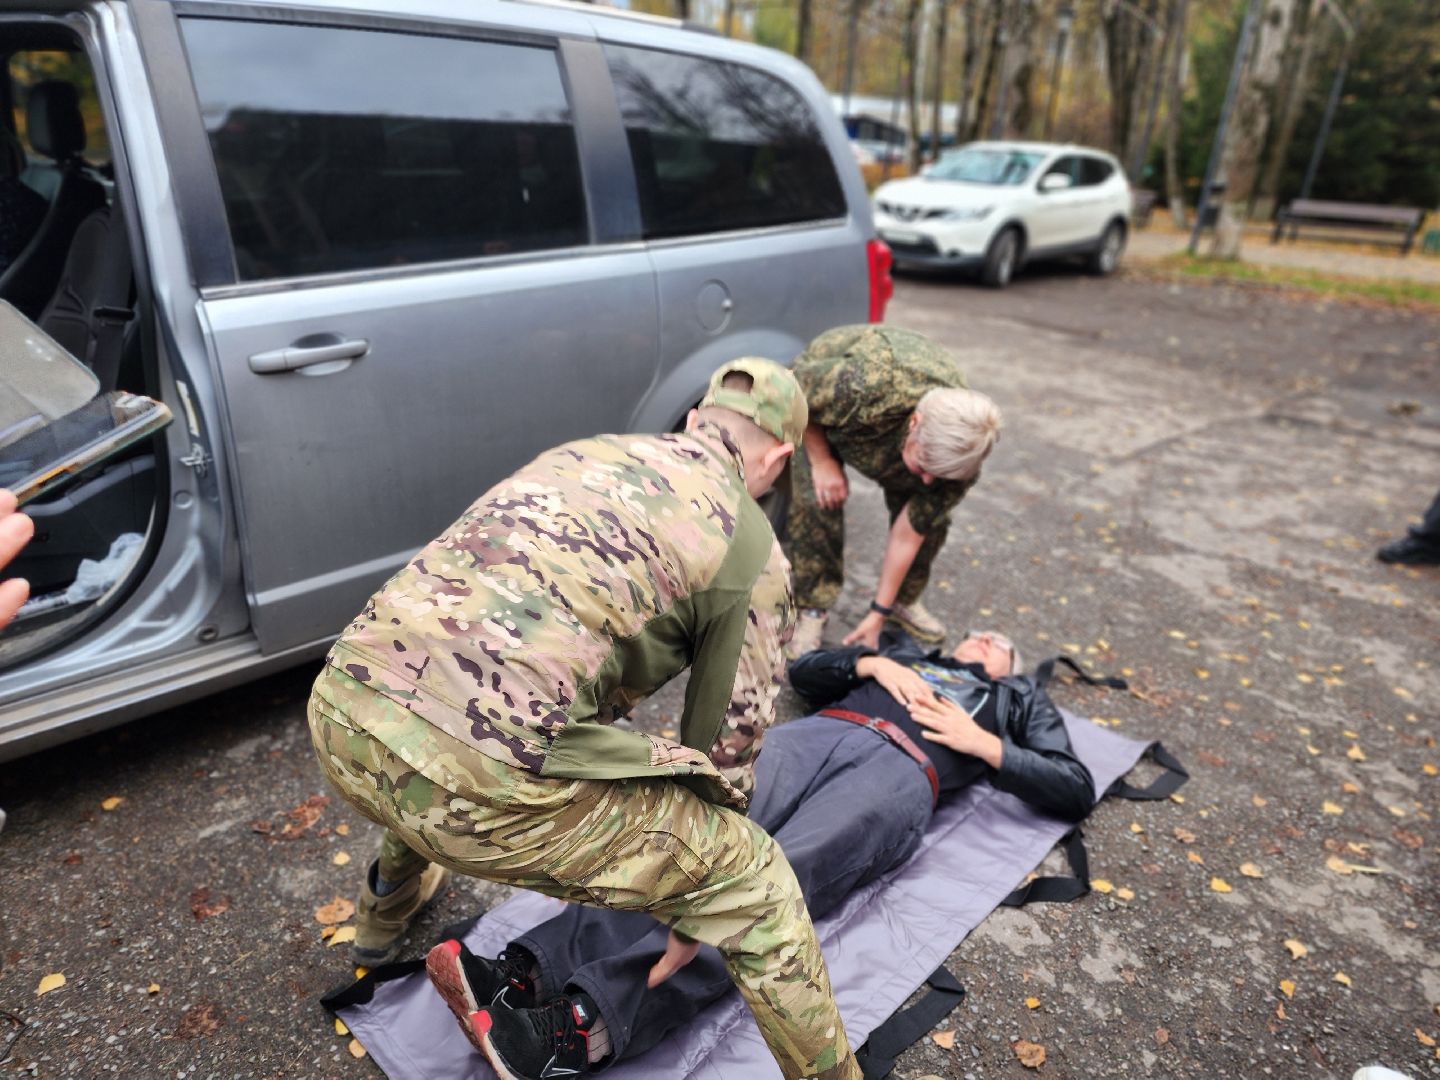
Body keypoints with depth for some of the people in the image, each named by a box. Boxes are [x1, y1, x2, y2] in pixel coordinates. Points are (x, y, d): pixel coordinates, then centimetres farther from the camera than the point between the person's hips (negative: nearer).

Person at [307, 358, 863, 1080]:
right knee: (750, 883, 10)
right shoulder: (752, 549, 7)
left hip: (340, 709, 8)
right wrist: (691, 906, 31)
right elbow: (726, 752, 12)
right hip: (476, 780, -7)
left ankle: (387, 914, 67)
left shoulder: (586, 451, 24)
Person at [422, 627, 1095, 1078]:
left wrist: (984, 744, 8)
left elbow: (1075, 791, 19)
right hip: (818, 734, 4)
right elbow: (804, 672, 30)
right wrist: (870, 664, 12)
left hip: (899, 776, -3)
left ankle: (588, 1021, -49)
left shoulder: (1020, 701, 33)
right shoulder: (909, 653, 40)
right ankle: (528, 971, -40)